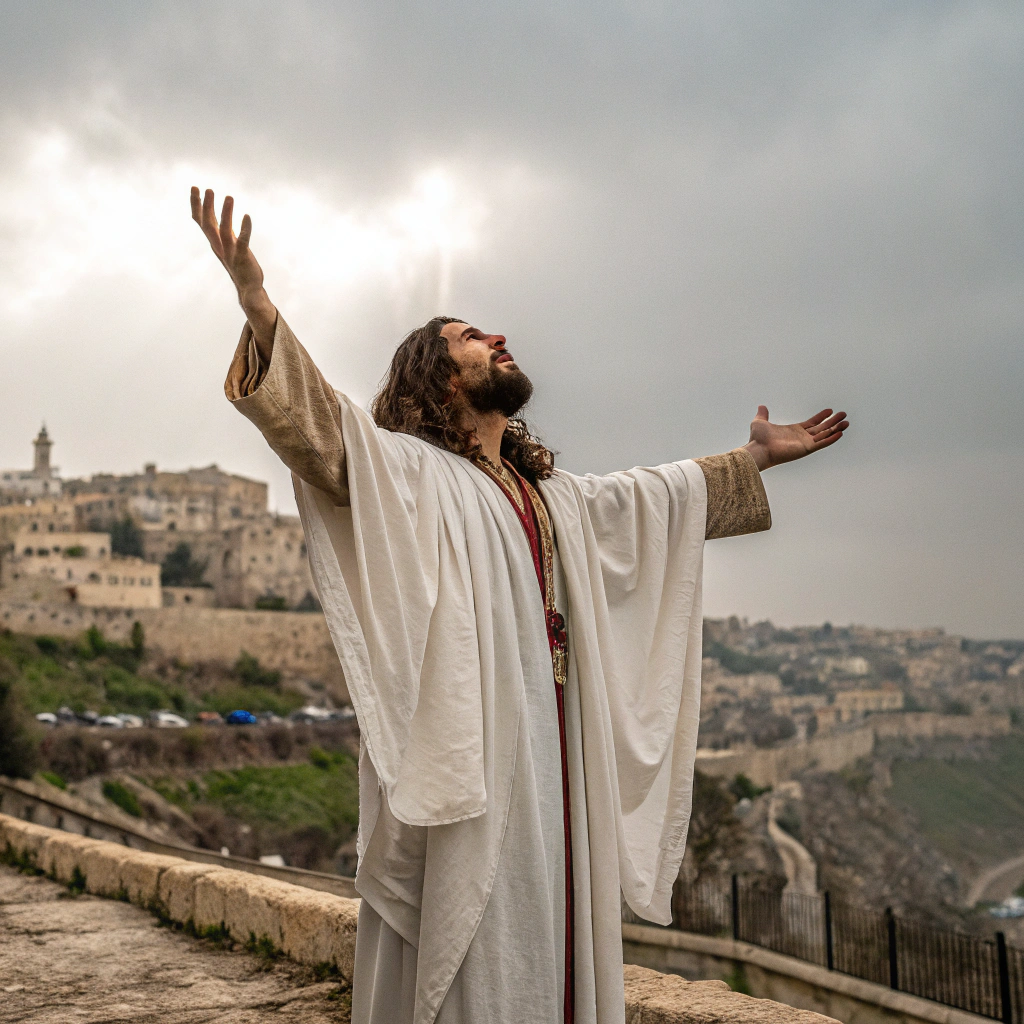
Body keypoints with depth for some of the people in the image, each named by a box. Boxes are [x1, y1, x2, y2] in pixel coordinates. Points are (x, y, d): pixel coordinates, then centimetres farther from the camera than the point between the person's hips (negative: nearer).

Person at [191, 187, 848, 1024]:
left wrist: (755, 458, 43)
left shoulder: (554, 493, 23)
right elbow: (322, 425, -17)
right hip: (467, 750, -7)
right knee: (469, 948, -5)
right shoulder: (407, 470, 0)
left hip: (557, 750, 7)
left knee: (558, 937, 9)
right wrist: (258, 305, -32)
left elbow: (659, 494, 36)